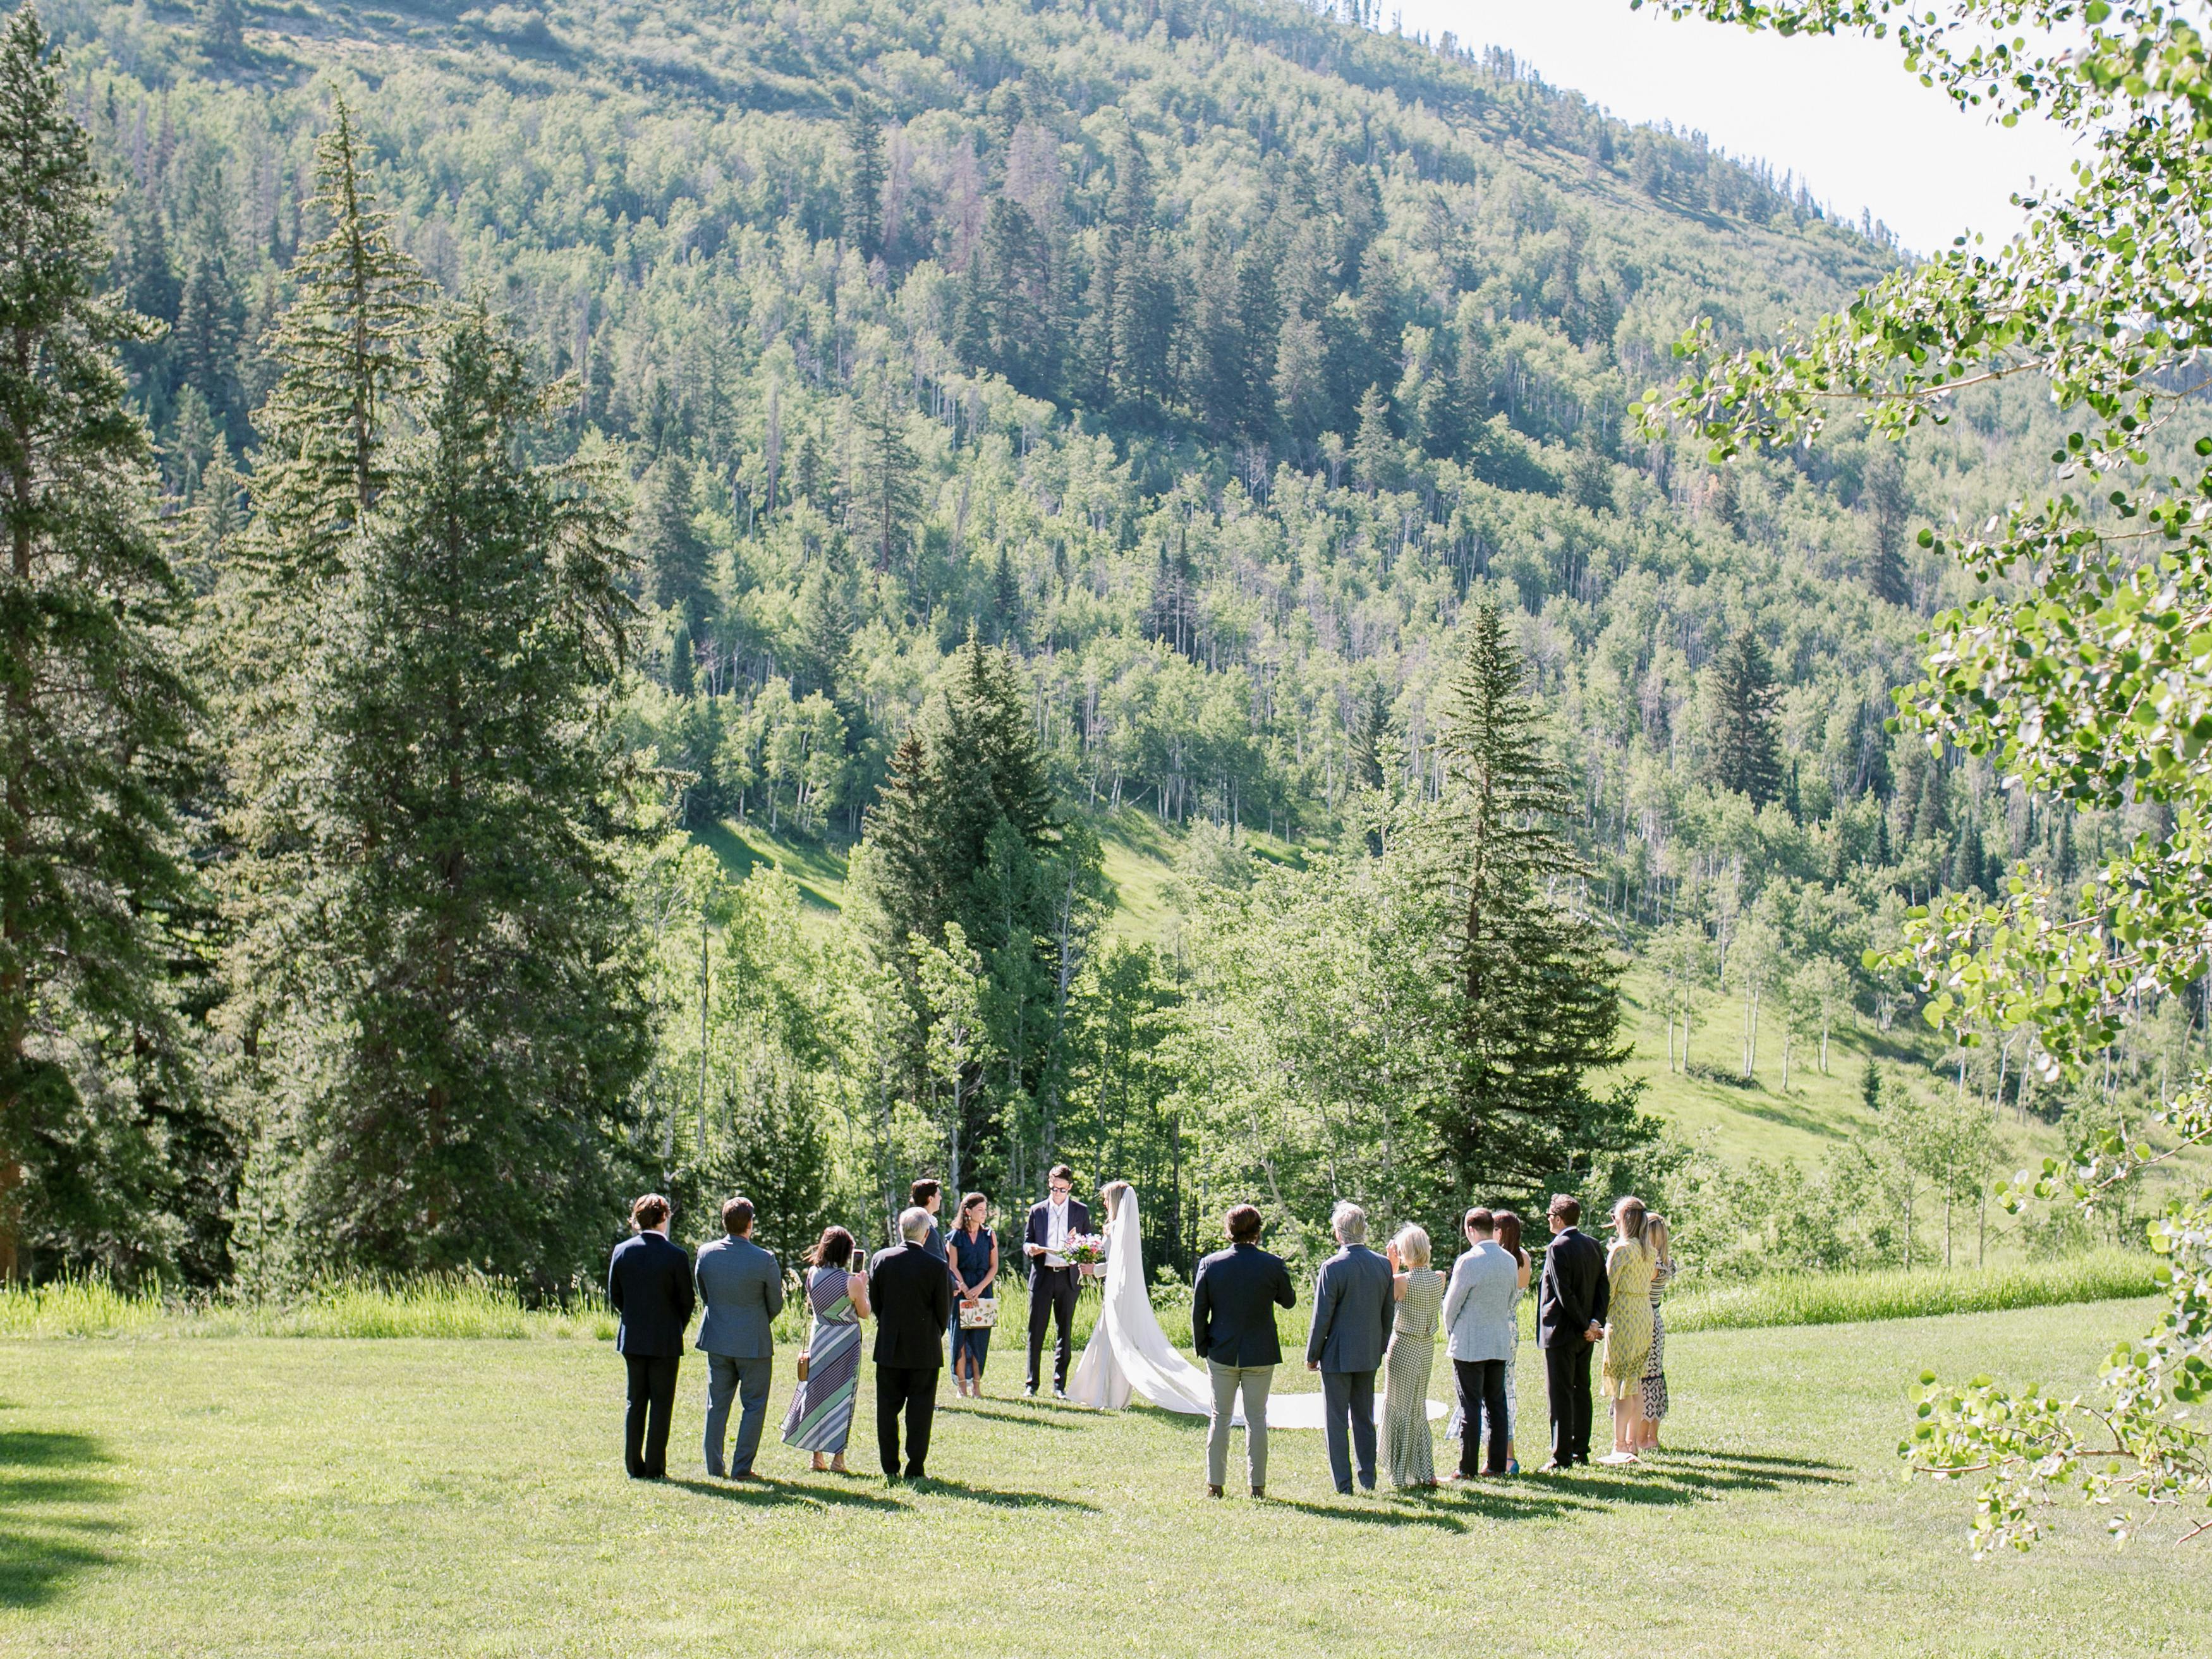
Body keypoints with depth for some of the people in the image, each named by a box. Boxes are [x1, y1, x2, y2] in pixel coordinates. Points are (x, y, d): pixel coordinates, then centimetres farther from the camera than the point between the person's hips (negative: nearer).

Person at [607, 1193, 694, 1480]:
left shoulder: (622, 1251, -2)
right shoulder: (676, 1255, -13)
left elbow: (614, 1297, 5)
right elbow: (686, 1301, -6)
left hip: (632, 1338, 4)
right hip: (665, 1339, -4)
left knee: (635, 1402, 12)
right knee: (661, 1403, 4)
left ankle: (634, 1466, 13)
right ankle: (654, 1468, 3)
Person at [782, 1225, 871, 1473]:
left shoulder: (813, 1274, -4)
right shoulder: (851, 1282, -17)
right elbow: (864, 1313, -4)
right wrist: (863, 1287, 9)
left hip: (819, 1340, 4)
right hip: (846, 1343, -4)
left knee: (816, 1393, 11)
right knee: (842, 1396, 3)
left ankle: (817, 1458, 13)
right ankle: (837, 1458, 4)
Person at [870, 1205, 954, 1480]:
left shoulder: (880, 1259, -4)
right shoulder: (936, 1267, -12)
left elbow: (874, 1302, 4)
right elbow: (944, 1311, -4)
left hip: (888, 1347, 2)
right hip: (924, 1350, -2)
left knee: (888, 1408, 9)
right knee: (920, 1410, 4)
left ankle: (890, 1469, 11)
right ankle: (916, 1470, 3)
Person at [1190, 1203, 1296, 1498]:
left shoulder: (1210, 1264, -6)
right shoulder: (1272, 1265, -10)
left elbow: (1198, 1311, -2)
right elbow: (1289, 1301, 5)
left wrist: (1201, 1347, 8)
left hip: (1222, 1353, 1)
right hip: (1260, 1355, -1)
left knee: (1220, 1418, 10)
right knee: (1256, 1419, 7)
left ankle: (1214, 1484, 10)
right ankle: (1258, 1485, 8)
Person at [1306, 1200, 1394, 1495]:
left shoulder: (1333, 1267, -17)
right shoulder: (1382, 1265, 0)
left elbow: (1322, 1317, -14)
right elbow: (1388, 1313, 7)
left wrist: (1312, 1355, -3)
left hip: (1337, 1357, -6)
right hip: (1369, 1355, 6)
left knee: (1336, 1422, 3)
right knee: (1365, 1419, 16)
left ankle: (1343, 1484, 4)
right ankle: (1368, 1480, 20)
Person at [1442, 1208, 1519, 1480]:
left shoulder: (1468, 1261, -15)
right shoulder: (1510, 1261, 4)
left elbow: (1452, 1304, -8)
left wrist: (1451, 1331, 9)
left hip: (1469, 1343, -6)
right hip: (1501, 1342, 6)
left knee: (1470, 1406, -3)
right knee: (1496, 1404, 11)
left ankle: (1467, 1468, -1)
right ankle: (1498, 1464, 12)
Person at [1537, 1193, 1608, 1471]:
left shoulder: (1558, 1248, -16)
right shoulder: (1593, 1245, 8)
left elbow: (1565, 1294, -19)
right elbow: (1603, 1286, 5)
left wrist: (1586, 1325, -11)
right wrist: (1596, 1321, -3)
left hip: (1561, 1332, -8)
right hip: (1584, 1333, 8)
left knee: (1560, 1395, -4)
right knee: (1581, 1391, 14)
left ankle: (1562, 1456, -4)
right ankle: (1581, 1452, 18)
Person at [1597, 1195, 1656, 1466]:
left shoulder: (1621, 1249, -12)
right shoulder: (1648, 1251, 11)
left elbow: (1609, 1289, -11)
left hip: (1623, 1318, -8)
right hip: (1645, 1315, 8)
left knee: (1622, 1385, -5)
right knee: (1636, 1383, 12)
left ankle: (1619, 1447, -5)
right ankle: (1632, 1443, 15)